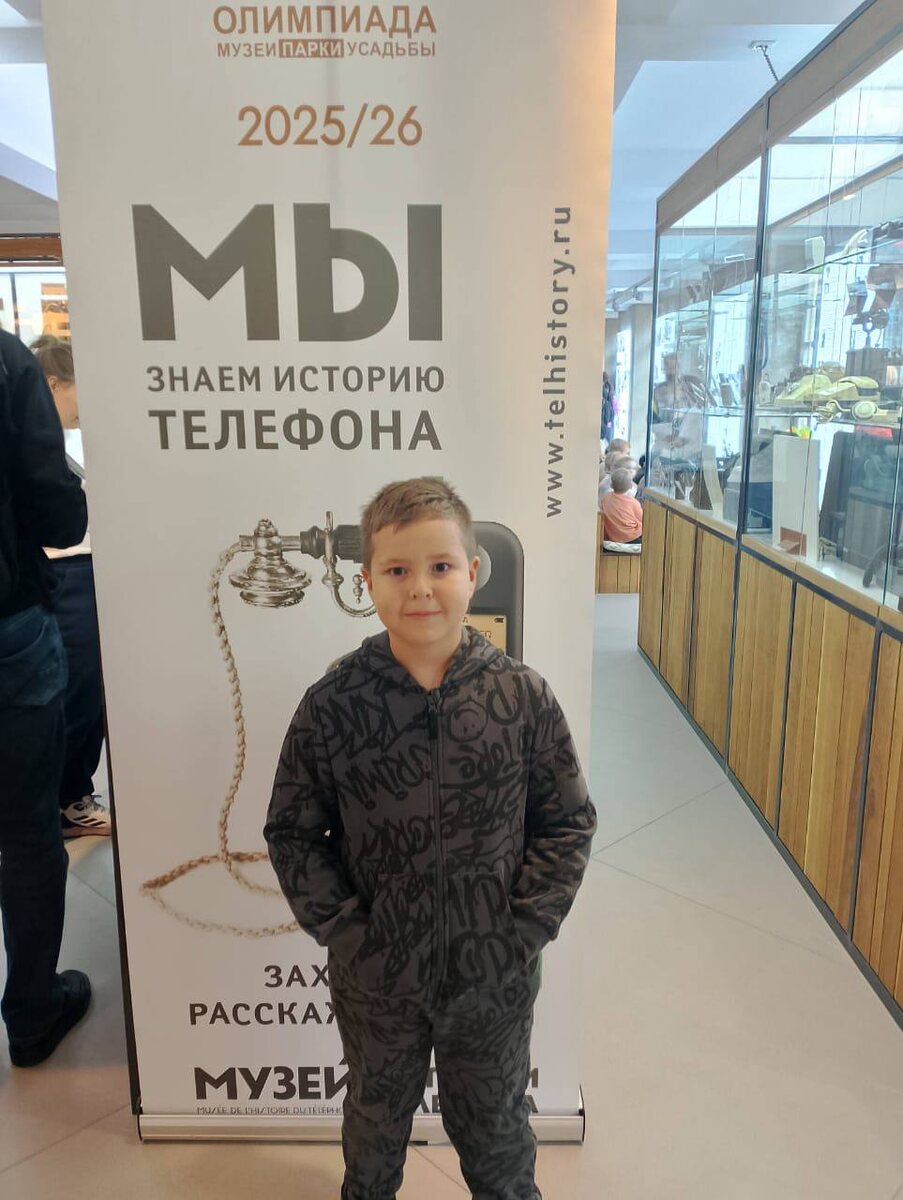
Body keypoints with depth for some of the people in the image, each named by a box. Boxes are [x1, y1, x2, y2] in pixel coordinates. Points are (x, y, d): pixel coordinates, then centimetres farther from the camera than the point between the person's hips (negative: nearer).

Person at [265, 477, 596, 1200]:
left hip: (495, 975, 0)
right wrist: (343, 929, -11)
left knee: (496, 1126, 25)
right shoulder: (332, 708, -16)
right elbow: (293, 831, -5)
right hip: (375, 976, 1)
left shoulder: (522, 695, -14)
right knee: (376, 1119, 29)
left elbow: (568, 821, -6)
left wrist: (526, 927, -11)